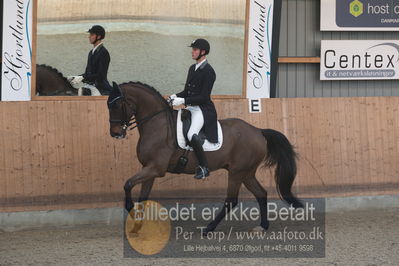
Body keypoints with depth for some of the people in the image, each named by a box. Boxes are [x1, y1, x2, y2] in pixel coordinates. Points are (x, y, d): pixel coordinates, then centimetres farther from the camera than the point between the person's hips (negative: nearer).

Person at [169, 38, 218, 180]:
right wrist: (176, 96, 0)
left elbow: (203, 97, -18)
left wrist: (183, 100, -22)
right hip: (190, 109, 10)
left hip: (202, 109, -10)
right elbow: (187, 90, 20)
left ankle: (204, 168, -20)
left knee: (192, 135, -31)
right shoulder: (193, 68, 15)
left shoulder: (209, 72, -13)